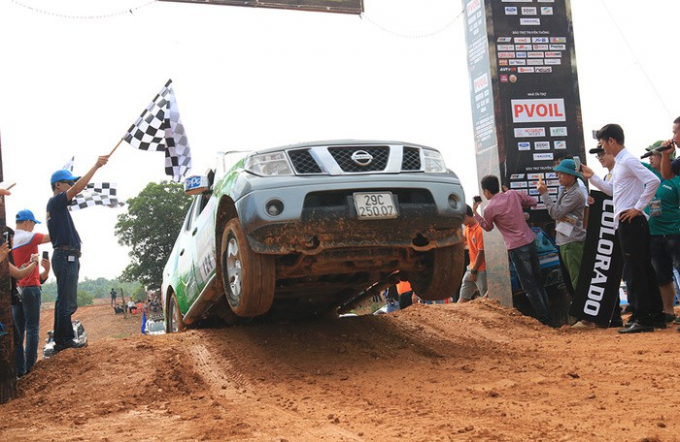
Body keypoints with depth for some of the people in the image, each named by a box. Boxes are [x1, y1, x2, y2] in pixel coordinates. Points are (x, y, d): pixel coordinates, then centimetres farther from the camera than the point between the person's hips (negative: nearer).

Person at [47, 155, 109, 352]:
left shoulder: (57, 204, 21)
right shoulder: (56, 201, -9)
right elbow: (77, 188, -25)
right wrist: (96, 166, -27)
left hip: (67, 256, 11)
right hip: (66, 256, -11)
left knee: (65, 301, 13)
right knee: (67, 301, -9)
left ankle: (65, 338, 19)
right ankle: (62, 340, -7)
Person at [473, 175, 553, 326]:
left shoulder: (489, 209, -10)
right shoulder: (513, 194, 4)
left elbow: (488, 227, 10)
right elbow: (533, 202, 17)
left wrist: (475, 213, 17)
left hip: (517, 248, -6)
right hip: (530, 241, 6)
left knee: (530, 286, 0)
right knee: (538, 282, 16)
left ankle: (545, 319, 0)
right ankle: (548, 315, 20)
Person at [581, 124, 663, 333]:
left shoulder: (628, 160, -13)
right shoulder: (618, 163, 16)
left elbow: (654, 181, -24)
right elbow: (612, 190, 28)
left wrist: (639, 207, -20)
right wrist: (592, 177, 23)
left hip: (631, 222, -10)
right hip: (626, 223, 10)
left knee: (635, 271, -7)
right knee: (644, 269, 13)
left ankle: (642, 318, -3)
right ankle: (656, 315, 19)